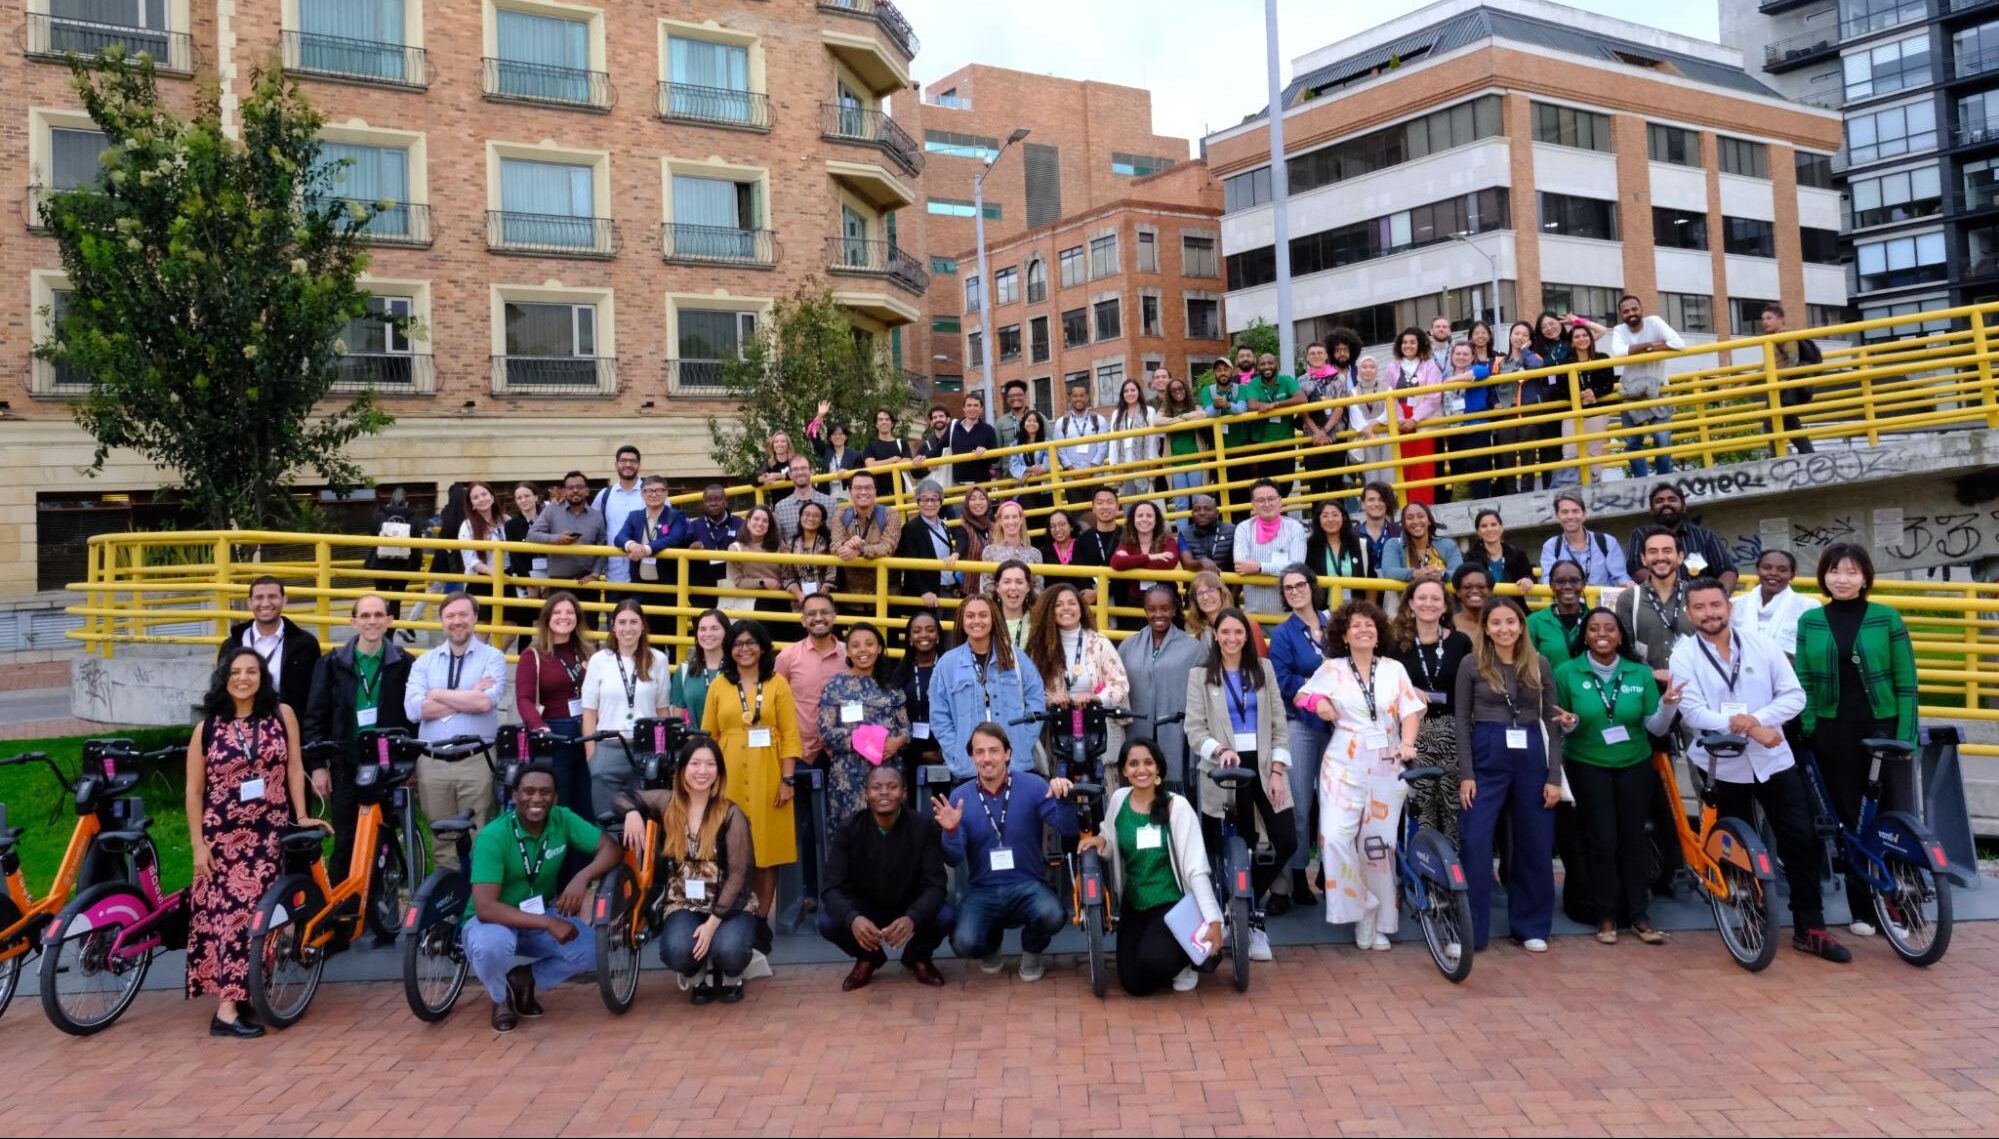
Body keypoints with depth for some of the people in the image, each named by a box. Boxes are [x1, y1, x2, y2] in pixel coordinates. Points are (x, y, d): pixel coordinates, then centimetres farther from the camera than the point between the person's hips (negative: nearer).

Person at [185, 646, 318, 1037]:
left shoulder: (281, 715, 1)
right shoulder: (208, 727, -1)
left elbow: (294, 767, 3)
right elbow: (194, 791, 1)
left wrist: (301, 816, -2)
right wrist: (198, 845, -3)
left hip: (269, 833, 1)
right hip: (223, 836, -1)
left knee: (258, 913, 3)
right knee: (230, 912, -7)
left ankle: (249, 994, 15)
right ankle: (227, 1009, -8)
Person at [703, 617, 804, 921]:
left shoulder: (777, 683, 3)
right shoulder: (718, 685, 8)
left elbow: (790, 735, 0)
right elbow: (708, 736, 8)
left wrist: (788, 779, -7)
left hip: (767, 777, -1)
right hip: (729, 777, 1)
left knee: (767, 849, 2)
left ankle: (761, 919, 10)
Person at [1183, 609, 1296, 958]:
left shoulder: (1264, 669, 11)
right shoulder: (1200, 676, 3)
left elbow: (1279, 724, 8)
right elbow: (1195, 729, -3)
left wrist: (1277, 771, -2)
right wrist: (1220, 750, -22)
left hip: (1264, 766, 3)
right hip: (1224, 769, -2)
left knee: (1287, 842, -7)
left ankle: (1248, 905, 16)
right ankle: (1252, 916, 18)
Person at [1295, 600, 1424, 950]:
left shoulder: (1394, 669, 6)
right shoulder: (1331, 669, 5)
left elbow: (1410, 710, -1)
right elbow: (1301, 695, 15)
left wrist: (1407, 743, -19)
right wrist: (1318, 703, -8)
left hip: (1386, 767, 1)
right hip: (1344, 765, -1)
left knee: (1379, 845, 3)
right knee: (1335, 837, -17)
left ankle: (1378, 921, 15)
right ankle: (1360, 910, -2)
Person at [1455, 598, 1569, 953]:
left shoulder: (1539, 664, 5)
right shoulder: (1471, 666, -1)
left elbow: (1551, 721, 6)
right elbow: (1462, 722, -1)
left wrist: (1554, 776, -1)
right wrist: (1466, 774, -8)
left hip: (1531, 757, 2)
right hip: (1486, 757, -2)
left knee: (1535, 844, 7)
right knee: (1475, 844, -5)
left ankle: (1531, 927, 21)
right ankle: (1469, 930, 2)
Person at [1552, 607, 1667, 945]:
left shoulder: (1640, 673, -3)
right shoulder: (1567, 672, -7)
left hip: (1635, 764, 2)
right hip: (1588, 765, -2)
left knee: (1634, 837, 3)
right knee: (1603, 840, -3)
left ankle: (1639, 915, 14)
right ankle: (1607, 915, 10)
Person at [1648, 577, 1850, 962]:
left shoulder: (1761, 645, 1)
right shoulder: (1684, 655, -6)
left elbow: (1794, 695, -4)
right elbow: (1693, 712, -17)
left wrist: (1756, 719, -21)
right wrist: (1746, 728, -26)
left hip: (1773, 758, 2)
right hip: (1724, 764, -1)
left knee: (1802, 840, -2)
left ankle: (1809, 928, 9)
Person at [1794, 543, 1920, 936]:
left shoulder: (1887, 618, -2)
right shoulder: (1809, 621, 3)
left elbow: (1906, 682, -3)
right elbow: (1803, 681, 5)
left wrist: (1906, 737, -10)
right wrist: (1808, 730, -4)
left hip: (1884, 726, -2)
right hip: (1834, 731, 2)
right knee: (1848, 818, 8)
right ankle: (1861, 908, 17)